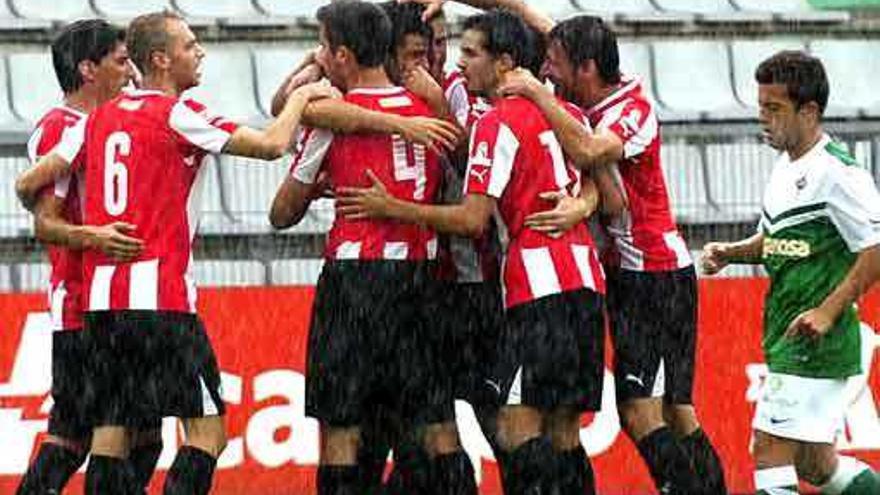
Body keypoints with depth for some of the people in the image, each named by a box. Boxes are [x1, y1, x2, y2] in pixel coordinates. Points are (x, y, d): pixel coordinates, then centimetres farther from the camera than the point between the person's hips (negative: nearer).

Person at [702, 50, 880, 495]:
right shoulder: (788, 166, 14)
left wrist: (827, 311, -21)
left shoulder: (837, 173, -15)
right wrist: (729, 253, 7)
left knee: (770, 452, -11)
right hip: (787, 342, 9)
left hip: (817, 342, -9)